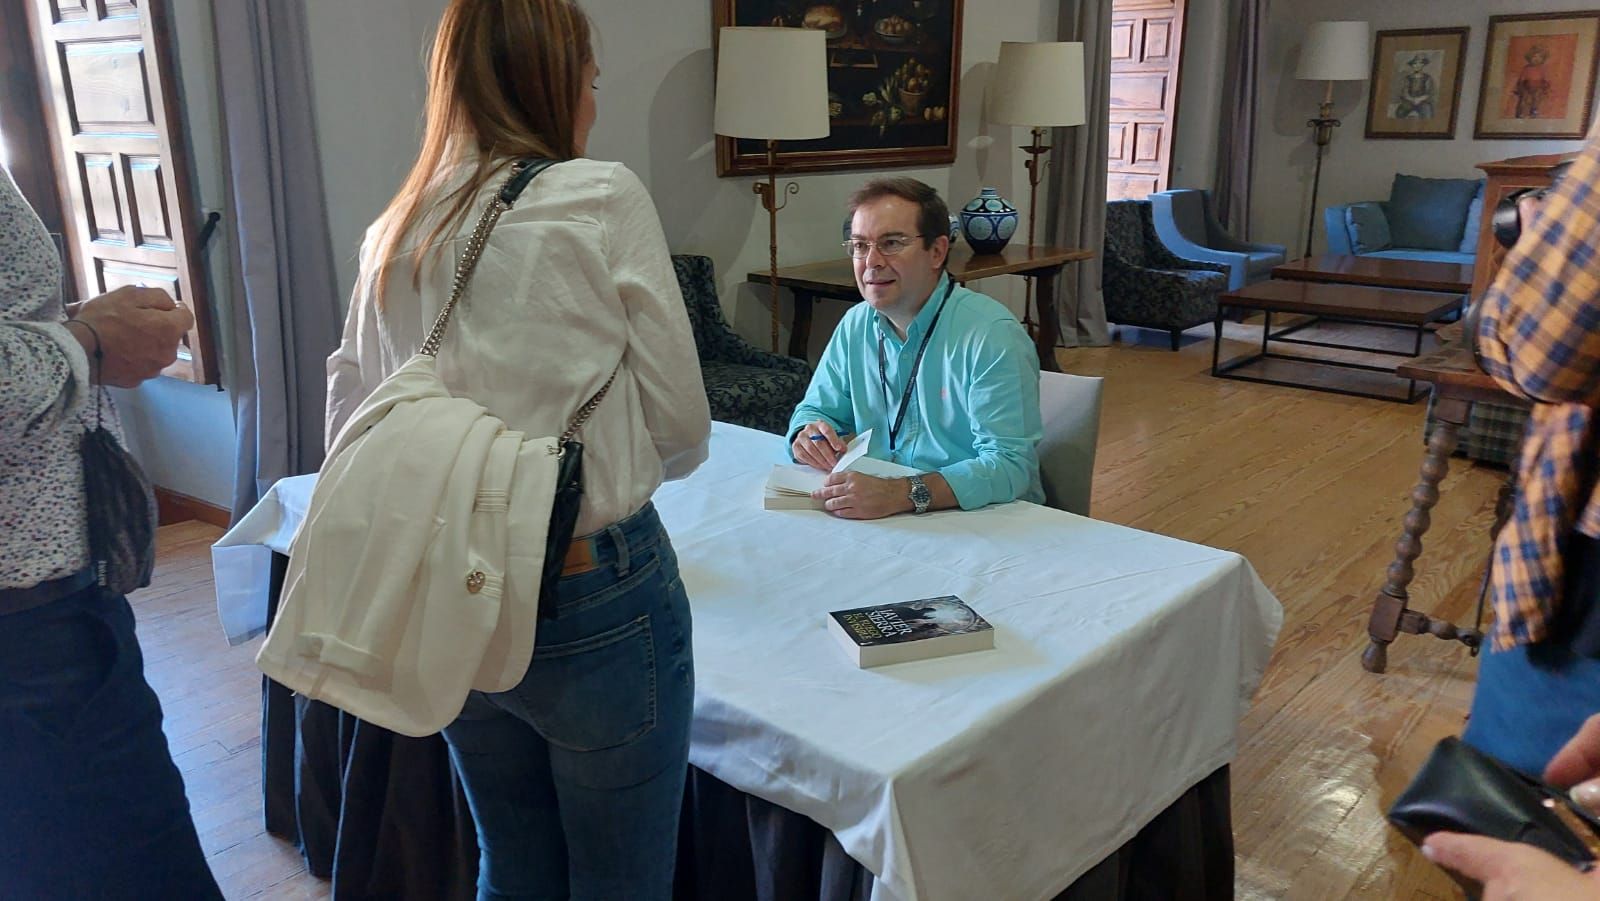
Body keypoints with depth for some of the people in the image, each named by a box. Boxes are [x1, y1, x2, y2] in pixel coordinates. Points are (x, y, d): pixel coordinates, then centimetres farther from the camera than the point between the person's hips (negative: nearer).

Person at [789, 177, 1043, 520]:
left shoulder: (992, 335, -15)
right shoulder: (855, 326, 6)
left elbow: (1009, 464, -23)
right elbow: (818, 409, 17)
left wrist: (901, 494, -37)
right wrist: (808, 434, -8)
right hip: (878, 513, 6)